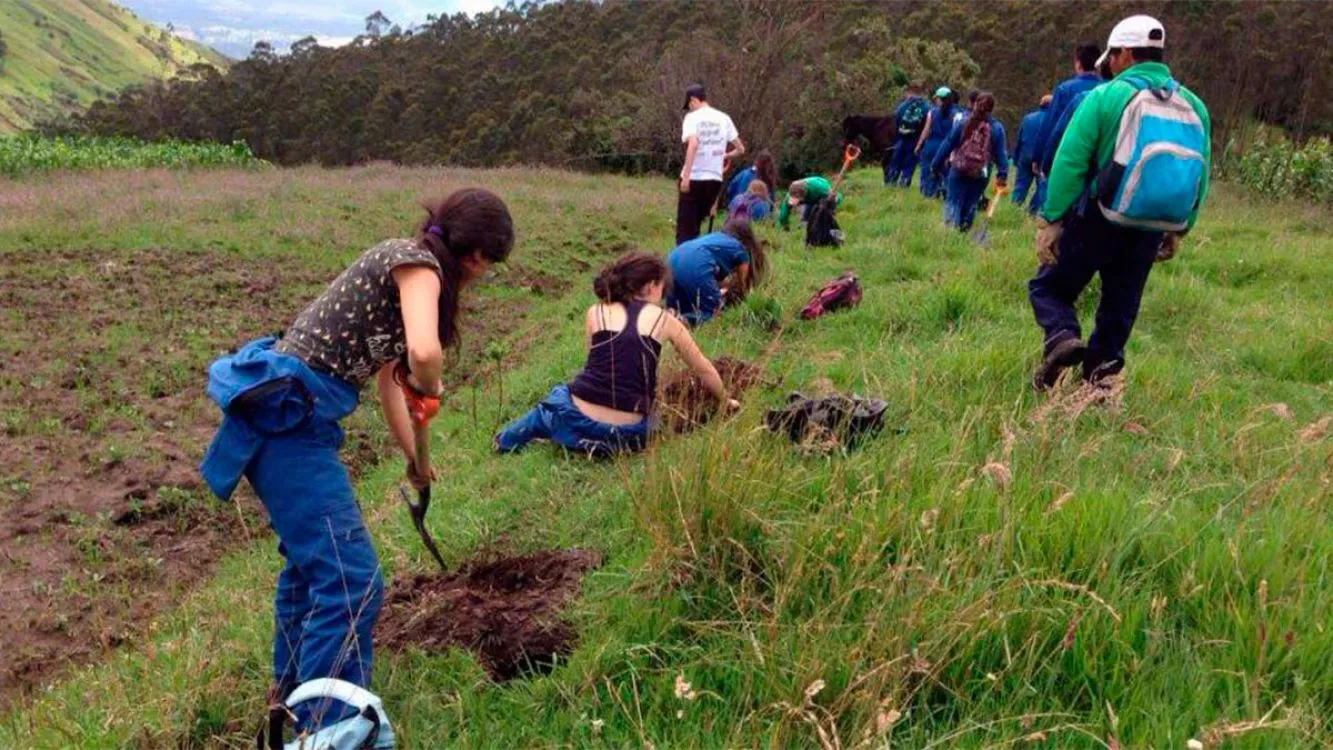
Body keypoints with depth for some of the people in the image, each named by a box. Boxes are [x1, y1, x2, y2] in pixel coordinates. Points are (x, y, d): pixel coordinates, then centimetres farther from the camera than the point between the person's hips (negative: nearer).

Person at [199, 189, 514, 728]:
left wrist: (414, 458, 37)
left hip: (282, 412, 11)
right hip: (287, 418, -11)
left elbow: (389, 376, 29)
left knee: (313, 551, 28)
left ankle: (293, 684, 48)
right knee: (352, 581, -8)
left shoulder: (404, 266, 19)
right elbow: (423, 353, -31)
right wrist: (430, 391, -7)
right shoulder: (417, 262, -10)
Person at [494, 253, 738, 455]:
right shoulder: (664, 320, 7)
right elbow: (703, 369, 19)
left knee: (557, 396, 34)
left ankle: (508, 439, 23)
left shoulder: (595, 313, 9)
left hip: (579, 423, 1)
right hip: (626, 435, -1)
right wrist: (726, 400, 37)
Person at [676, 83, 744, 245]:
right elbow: (740, 149, 14)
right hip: (714, 179, 5)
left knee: (685, 228, -1)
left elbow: (693, 145, -22)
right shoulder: (723, 118, 10)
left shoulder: (692, 117, -5)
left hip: (694, 178, -5)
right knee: (694, 226, 17)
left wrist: (686, 176, -23)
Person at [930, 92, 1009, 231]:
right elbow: (1001, 153, -3)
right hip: (980, 174, 1)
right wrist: (1002, 175, -1)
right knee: (970, 205, 14)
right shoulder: (997, 128, -1)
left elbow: (948, 144, -1)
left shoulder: (964, 123, -2)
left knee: (953, 202, 3)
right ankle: (964, 229, 16)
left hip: (958, 170, -1)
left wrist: (936, 165, 4)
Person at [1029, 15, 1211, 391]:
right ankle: (1097, 381, 14)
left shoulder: (1106, 96, -8)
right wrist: (1177, 230, 21)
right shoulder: (1194, 106, 8)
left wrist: (1050, 220, -8)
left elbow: (1069, 163, -13)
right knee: (1119, 310, 17)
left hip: (1098, 222, -4)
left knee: (1049, 287, 11)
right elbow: (1200, 179, 12)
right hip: (1151, 232, 5)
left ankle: (1062, 338, -16)